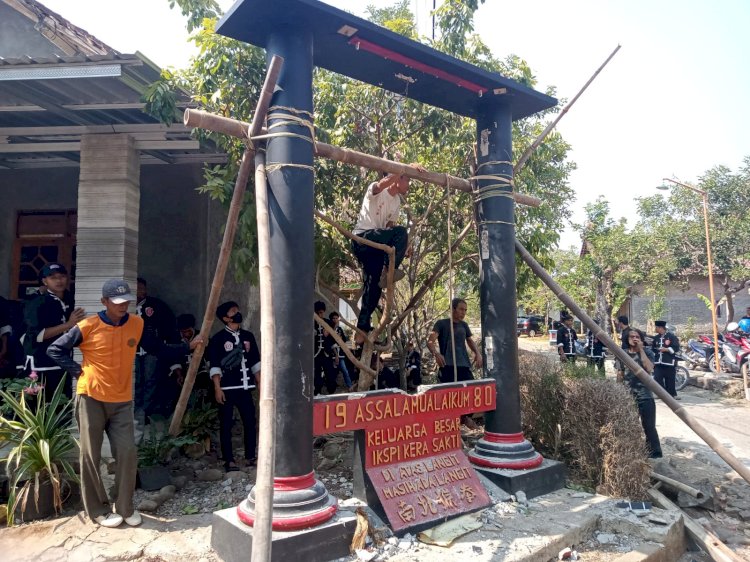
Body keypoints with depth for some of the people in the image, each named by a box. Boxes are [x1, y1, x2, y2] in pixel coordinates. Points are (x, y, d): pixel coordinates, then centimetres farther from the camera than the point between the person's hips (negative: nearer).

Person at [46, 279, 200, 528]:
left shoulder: (137, 324, -2)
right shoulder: (88, 327, -11)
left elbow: (158, 348, 8)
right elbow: (54, 349, -1)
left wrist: (187, 347, 1)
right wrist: (77, 370, -10)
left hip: (122, 401, 3)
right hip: (91, 398, -2)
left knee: (127, 452, 0)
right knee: (91, 455, 5)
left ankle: (125, 507, 17)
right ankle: (98, 510, 20)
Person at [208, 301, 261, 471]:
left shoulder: (248, 336, 11)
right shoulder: (218, 338, -3)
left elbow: (255, 362, 14)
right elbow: (214, 366, -7)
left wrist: (260, 384, 10)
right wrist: (217, 388, -13)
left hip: (245, 387, 5)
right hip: (227, 388, -4)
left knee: (250, 421, 5)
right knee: (226, 424, 2)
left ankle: (250, 456, 18)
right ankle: (229, 460, 11)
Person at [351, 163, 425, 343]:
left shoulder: (397, 203, 17)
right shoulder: (376, 190, -5)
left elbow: (390, 227, 11)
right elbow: (383, 183, -30)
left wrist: (397, 247, -6)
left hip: (375, 245, 8)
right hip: (362, 237, -8)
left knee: (373, 284, 2)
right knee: (401, 231, -28)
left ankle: (362, 329, 7)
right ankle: (389, 270, -23)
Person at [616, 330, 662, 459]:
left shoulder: (646, 353, -1)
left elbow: (649, 368, -20)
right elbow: (620, 376, 10)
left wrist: (641, 350, -18)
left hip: (645, 396, -2)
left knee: (649, 426, -2)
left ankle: (655, 454, 6)